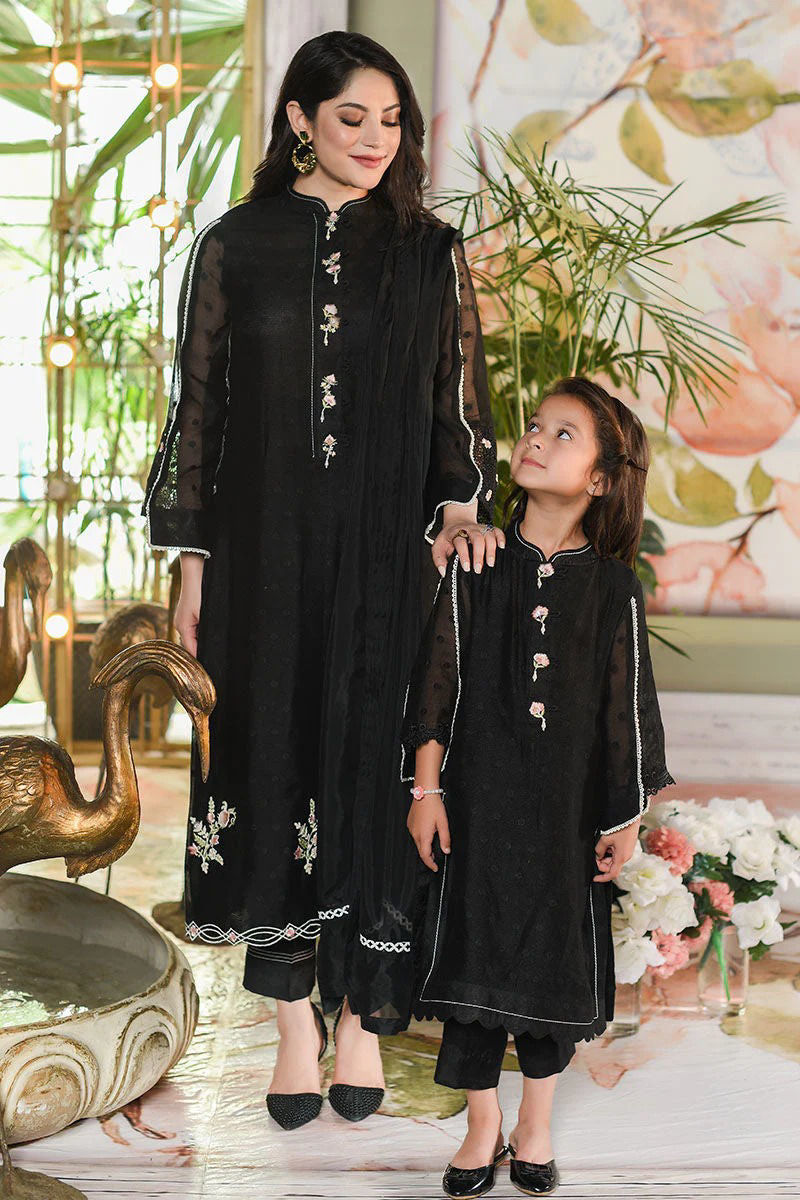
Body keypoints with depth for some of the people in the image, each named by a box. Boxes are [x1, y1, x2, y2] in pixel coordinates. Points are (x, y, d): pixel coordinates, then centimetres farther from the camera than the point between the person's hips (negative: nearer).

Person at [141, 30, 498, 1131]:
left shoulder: (431, 254, 6)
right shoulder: (234, 247, 4)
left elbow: (460, 402, 6)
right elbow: (200, 407, 4)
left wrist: (460, 505, -12)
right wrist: (193, 559, 0)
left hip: (390, 554, 0)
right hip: (266, 550, 0)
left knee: (373, 761, 2)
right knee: (274, 755, 3)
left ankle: (363, 1009, 15)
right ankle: (296, 1018, 15)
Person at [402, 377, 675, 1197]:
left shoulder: (613, 587, -2)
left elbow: (627, 706, 2)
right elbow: (438, 678, 0)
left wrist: (626, 818, 2)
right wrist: (425, 788, -4)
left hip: (568, 807, 0)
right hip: (477, 796, 0)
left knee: (555, 954, 9)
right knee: (472, 950, 4)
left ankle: (536, 1126, 28)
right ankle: (482, 1127, 22)